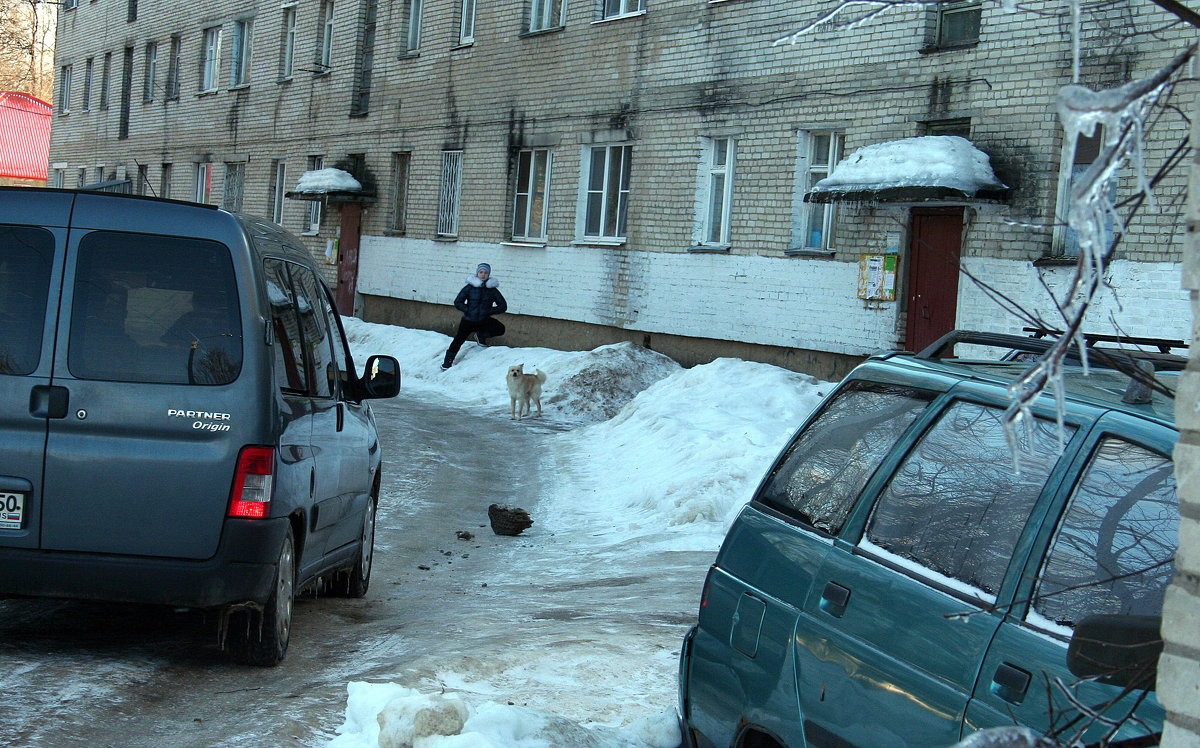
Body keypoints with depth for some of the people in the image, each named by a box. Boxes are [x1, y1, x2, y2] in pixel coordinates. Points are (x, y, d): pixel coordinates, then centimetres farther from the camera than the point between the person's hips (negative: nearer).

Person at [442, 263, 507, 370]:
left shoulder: (492, 290, 0)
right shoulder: (470, 287, -2)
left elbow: (503, 306, 1)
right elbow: (457, 302, -1)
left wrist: (489, 311, -11)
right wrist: (468, 310, -13)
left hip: (484, 320, 1)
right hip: (468, 320, -1)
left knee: (500, 329, -20)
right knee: (459, 339, -10)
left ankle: (481, 335, 8)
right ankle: (447, 363, 7)